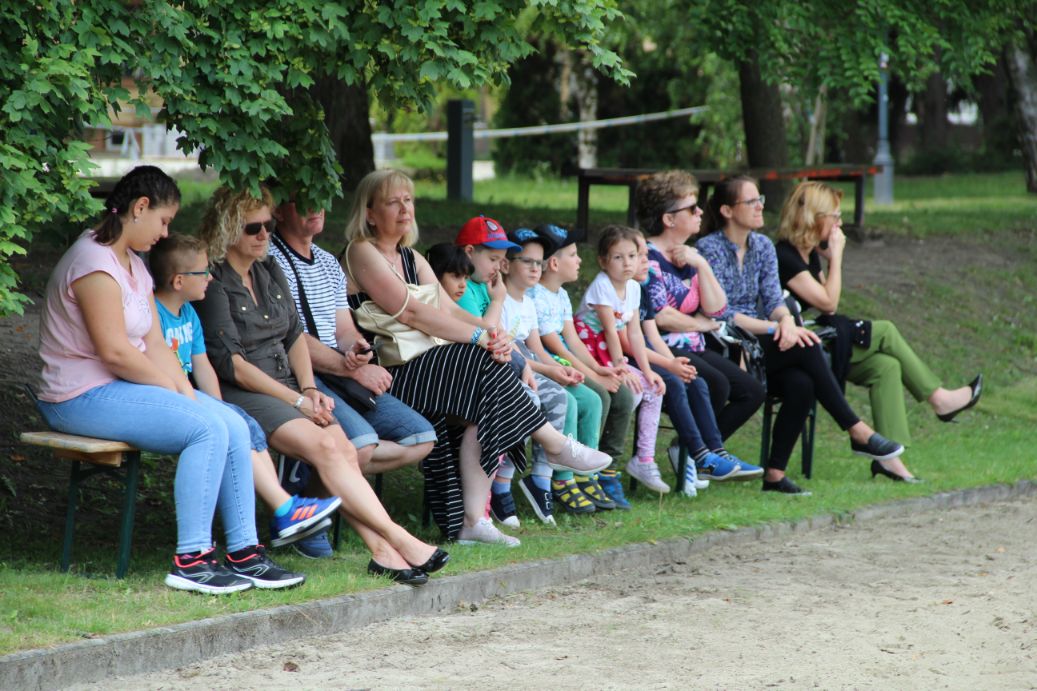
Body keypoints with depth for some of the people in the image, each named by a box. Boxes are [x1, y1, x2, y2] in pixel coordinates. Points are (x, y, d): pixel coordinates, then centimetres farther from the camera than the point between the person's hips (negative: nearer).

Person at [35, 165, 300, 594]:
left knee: (234, 426, -6)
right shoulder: (95, 262, -16)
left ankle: (245, 552, -4)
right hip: (82, 396, -10)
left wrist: (187, 391, -4)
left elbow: (155, 343, 11)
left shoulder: (133, 265, 17)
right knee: (208, 428, -25)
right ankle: (190, 560, -23)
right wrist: (175, 390, -12)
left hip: (122, 388, 10)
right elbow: (114, 352, -22)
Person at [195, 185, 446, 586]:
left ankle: (381, 551, -35)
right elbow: (230, 364, -11)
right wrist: (297, 401, -12)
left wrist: (310, 390, 2)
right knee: (324, 445, -28)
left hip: (286, 384, 7)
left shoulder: (270, 271, 18)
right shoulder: (213, 282, -6)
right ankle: (397, 540, -32)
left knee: (344, 449, -22)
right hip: (240, 395, -7)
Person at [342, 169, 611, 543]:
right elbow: (409, 312, -16)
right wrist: (480, 337, -18)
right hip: (380, 376, -8)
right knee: (482, 363, -21)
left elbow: (449, 308, 9)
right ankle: (554, 444, -8)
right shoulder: (361, 253, -6)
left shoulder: (411, 259, 21)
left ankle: (471, 519, -23)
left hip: (419, 368, 8)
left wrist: (492, 333, -12)